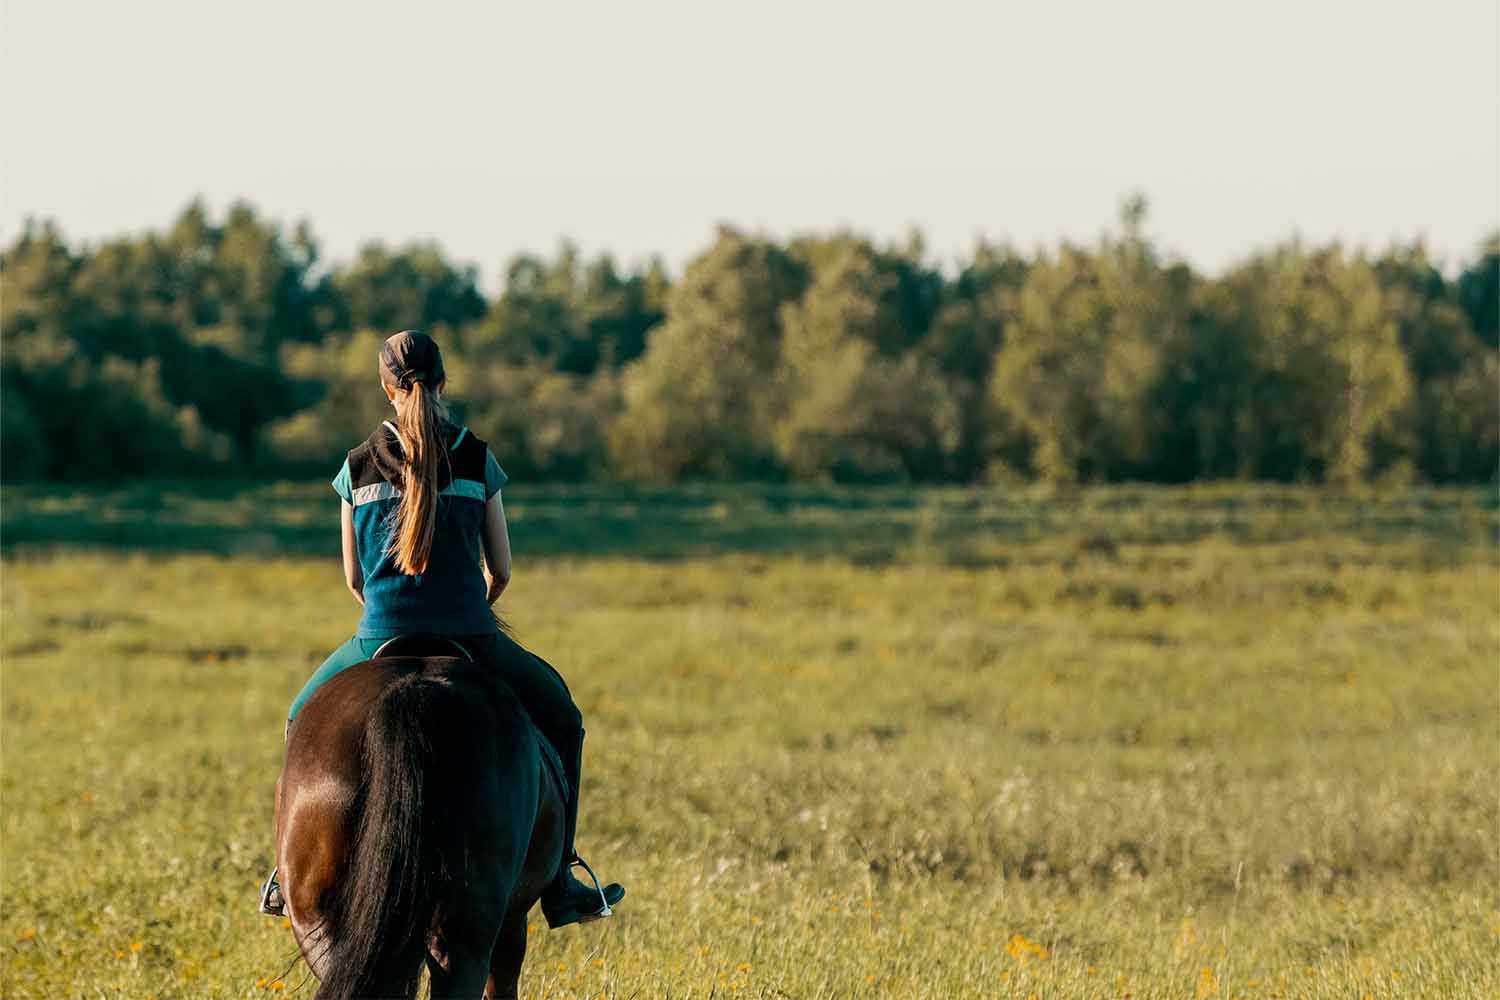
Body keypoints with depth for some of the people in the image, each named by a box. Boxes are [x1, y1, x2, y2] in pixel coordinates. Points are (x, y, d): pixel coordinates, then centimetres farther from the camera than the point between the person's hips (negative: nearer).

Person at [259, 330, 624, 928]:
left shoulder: (358, 466, 2)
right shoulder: (477, 460, -1)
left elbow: (353, 577, 8)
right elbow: (501, 569, 4)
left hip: (381, 644, 1)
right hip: (470, 638, -1)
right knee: (557, 718, 23)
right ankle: (559, 885, 18)